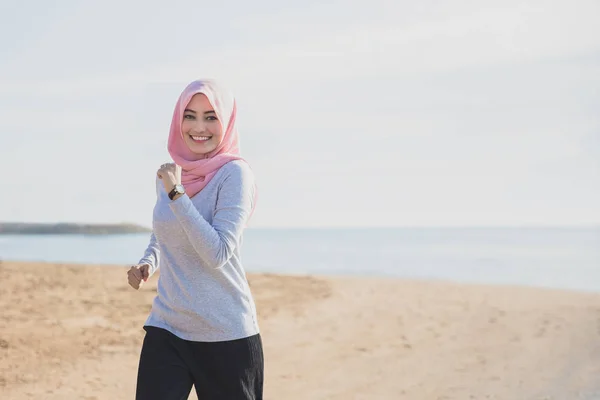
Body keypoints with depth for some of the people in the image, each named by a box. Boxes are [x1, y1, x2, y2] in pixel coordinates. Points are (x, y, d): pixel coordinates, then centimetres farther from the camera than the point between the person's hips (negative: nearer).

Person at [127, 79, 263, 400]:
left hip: (226, 336, -5)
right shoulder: (168, 174, 7)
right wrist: (146, 263, 4)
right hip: (165, 329, 5)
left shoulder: (234, 173, -11)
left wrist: (177, 193, -21)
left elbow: (217, 253, -20)